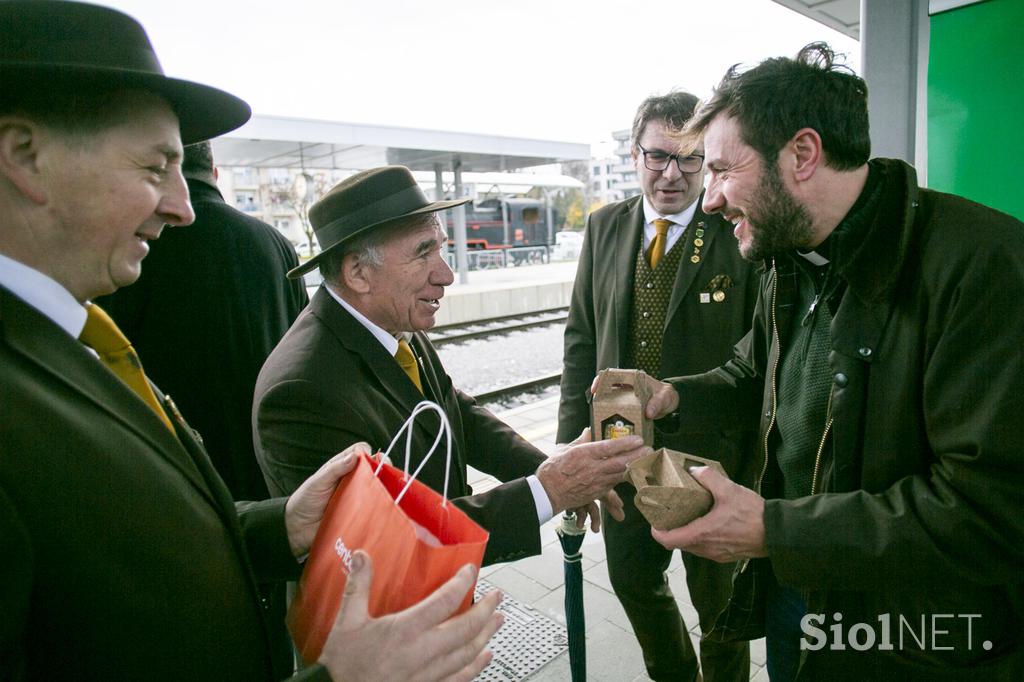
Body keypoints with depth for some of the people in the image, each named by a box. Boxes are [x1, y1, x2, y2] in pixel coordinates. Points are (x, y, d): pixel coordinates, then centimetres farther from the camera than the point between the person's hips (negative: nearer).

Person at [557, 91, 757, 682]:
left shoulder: (741, 233, -12)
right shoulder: (605, 227, 1)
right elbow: (582, 336, 4)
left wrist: (754, 466, -14)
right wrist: (573, 442, 0)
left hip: (711, 455, -4)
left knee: (716, 595, 19)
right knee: (633, 581, 23)